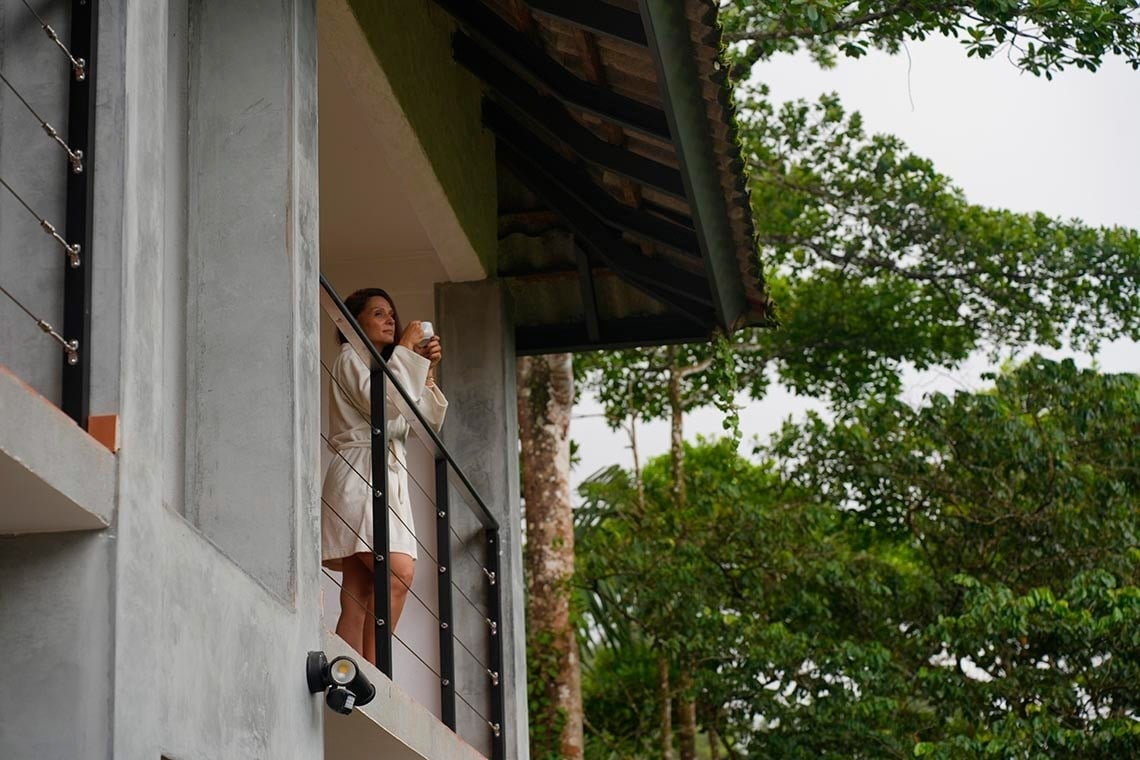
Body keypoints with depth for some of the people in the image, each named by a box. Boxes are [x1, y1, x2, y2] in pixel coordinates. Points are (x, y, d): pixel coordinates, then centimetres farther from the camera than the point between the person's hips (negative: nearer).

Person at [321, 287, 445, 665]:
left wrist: (427, 372, 11)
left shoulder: (383, 366, 30)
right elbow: (382, 405, -14)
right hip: (359, 476, -9)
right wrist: (405, 351, -6)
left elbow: (426, 422, 23)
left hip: (388, 480, 9)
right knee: (399, 573, -26)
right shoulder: (351, 358, 4)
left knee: (359, 597, -3)